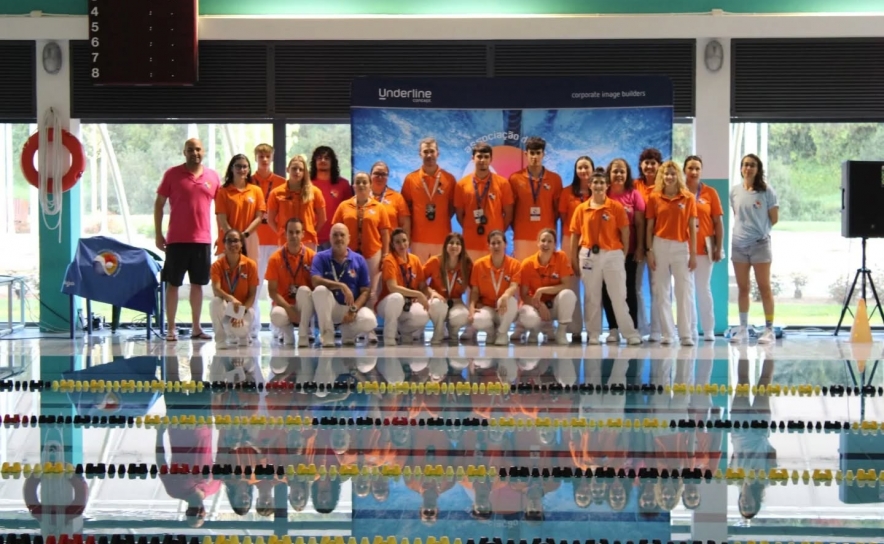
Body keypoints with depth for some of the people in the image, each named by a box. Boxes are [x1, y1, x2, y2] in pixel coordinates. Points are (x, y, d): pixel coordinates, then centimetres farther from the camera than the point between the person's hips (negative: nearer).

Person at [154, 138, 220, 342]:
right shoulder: (172, 174, -1)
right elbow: (159, 204, 2)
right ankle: (171, 329, 4)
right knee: (173, 284, 1)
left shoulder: (212, 176, 6)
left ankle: (196, 328, 16)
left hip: (203, 239, 3)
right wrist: (158, 234, -2)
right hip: (176, 239, -3)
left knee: (198, 284, 9)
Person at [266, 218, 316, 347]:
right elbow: (272, 291, -7)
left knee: (304, 290, -34)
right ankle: (288, 332, 0)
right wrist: (289, 309, -19)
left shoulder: (311, 256, -5)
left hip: (304, 306, 1)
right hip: (284, 304, -1)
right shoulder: (276, 258, -5)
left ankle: (303, 335, -23)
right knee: (276, 316, -37)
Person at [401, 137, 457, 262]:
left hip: (442, 239, 0)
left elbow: (453, 206, 11)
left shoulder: (449, 179, 4)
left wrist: (444, 221, 0)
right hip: (418, 239, 0)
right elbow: (405, 208, 9)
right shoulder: (410, 179, 4)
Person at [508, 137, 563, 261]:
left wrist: (549, 226, 6)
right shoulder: (515, 179, 4)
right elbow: (509, 209, 9)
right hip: (522, 237, 0)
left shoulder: (555, 179, 5)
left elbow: (558, 209, 12)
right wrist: (516, 228, 6)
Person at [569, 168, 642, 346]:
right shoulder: (581, 209, 4)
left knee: (619, 296, 0)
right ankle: (593, 334, 14)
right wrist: (574, 259, 3)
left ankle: (630, 334, 3)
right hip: (589, 256, 2)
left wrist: (624, 255, -2)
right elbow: (575, 235, 7)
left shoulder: (616, 207, -1)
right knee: (592, 297, 8)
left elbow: (625, 233, 0)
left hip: (612, 255, -2)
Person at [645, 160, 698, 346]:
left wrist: (693, 253, -2)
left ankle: (686, 335, -2)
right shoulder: (654, 197, 4)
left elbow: (692, 227, 3)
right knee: (662, 292, 3)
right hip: (660, 246, 1)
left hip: (682, 247, 0)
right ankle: (666, 334, 8)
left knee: (685, 291, -3)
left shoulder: (688, 198, 3)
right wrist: (649, 251, -2)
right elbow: (649, 227, 5)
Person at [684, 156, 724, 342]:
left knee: (703, 289, 4)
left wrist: (718, 248, -1)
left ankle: (708, 330, 9)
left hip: (703, 248, -1)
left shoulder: (710, 193, 3)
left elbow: (718, 223, 4)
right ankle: (690, 330, 10)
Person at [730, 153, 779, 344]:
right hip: (738, 244, 4)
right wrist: (743, 230, 7)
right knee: (742, 288, 8)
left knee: (764, 288, -1)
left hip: (760, 244, -4)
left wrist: (760, 229, 5)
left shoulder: (766, 191, -6)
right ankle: (743, 329, 14)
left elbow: (774, 218, -1)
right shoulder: (735, 191, 6)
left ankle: (769, 330, 1)